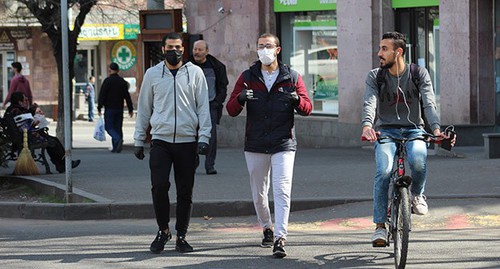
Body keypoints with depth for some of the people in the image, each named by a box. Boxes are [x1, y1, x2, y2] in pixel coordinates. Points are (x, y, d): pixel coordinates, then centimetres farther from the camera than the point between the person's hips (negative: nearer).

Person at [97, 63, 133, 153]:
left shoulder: (107, 81, -8)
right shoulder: (123, 81, 8)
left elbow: (102, 95, -11)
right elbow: (127, 96, 10)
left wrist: (99, 108, -7)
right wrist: (130, 109, 13)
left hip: (109, 108, -5)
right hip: (120, 108, 5)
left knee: (109, 127, -2)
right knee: (118, 127, 9)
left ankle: (118, 139, -26)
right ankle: (116, 147, 7)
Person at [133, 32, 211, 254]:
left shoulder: (195, 72, 5)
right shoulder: (152, 74, 8)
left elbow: (203, 106, 4)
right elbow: (144, 109, 13)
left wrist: (204, 137, -6)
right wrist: (139, 140, 10)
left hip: (187, 141, 0)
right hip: (160, 139, 0)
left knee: (185, 191, 3)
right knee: (159, 186, -11)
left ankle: (181, 236, 12)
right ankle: (163, 230, 7)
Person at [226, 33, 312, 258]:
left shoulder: (291, 77, 5)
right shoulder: (248, 77, 7)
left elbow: (307, 108, 4)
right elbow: (231, 110, 3)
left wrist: (296, 100, -20)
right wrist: (240, 98, -21)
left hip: (283, 144, -2)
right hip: (255, 146, 2)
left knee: (282, 190, -15)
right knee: (259, 194, 11)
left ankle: (280, 238, -20)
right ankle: (267, 229, 34)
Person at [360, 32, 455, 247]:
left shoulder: (419, 74, 2)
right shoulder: (375, 77, 3)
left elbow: (429, 103, -10)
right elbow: (370, 104, -14)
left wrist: (436, 129, -30)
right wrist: (367, 126, -36)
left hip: (414, 131, 0)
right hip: (386, 131, 1)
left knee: (418, 161, -33)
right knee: (384, 171, -26)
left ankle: (417, 194, 0)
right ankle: (380, 226, -17)